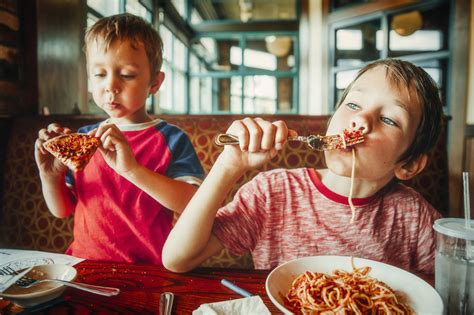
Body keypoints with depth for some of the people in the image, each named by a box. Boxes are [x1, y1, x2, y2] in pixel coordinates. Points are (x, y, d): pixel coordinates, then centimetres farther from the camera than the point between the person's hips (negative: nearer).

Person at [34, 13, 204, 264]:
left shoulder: (171, 139, -6)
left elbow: (192, 204, -19)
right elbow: (62, 210, 13)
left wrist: (132, 169, -28)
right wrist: (50, 177, -7)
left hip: (144, 271, -5)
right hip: (83, 264, 6)